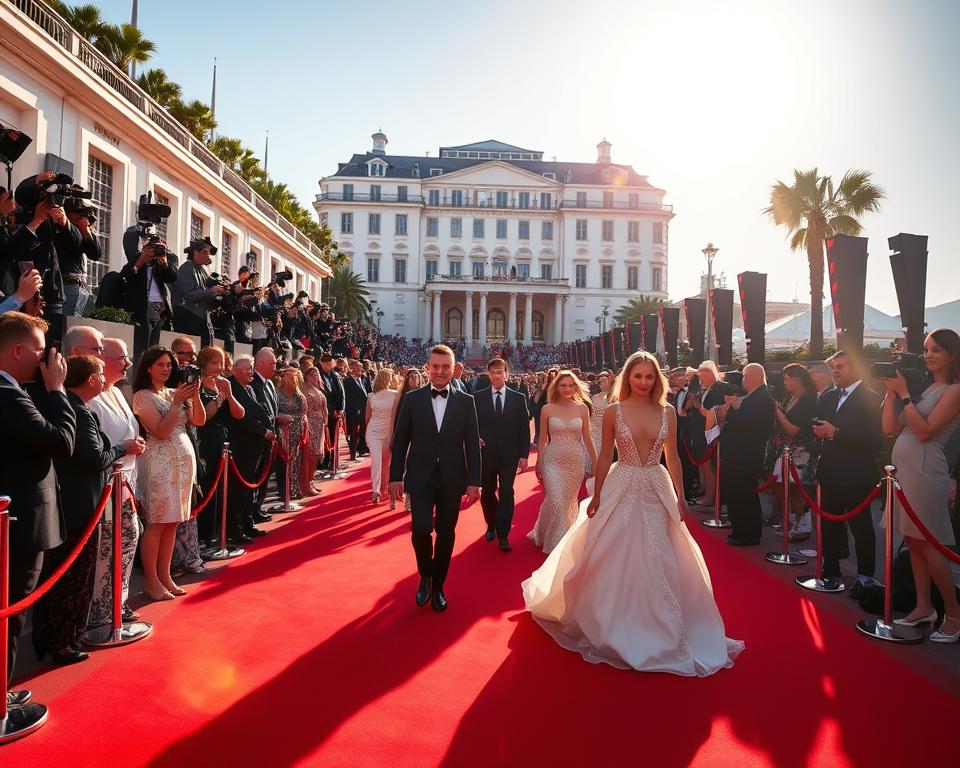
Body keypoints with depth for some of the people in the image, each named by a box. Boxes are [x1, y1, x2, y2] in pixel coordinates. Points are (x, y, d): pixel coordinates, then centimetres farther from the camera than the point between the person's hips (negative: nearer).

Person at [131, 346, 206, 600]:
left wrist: (195, 395, -8)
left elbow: (199, 421, 5)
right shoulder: (143, 396, -5)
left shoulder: (175, 392, 13)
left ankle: (164, 576, 18)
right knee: (157, 523, -2)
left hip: (184, 459, 6)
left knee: (173, 522, 9)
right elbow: (161, 432, -15)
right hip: (160, 462, -6)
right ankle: (151, 581, 8)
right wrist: (177, 402, -17)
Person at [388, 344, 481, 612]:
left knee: (446, 535, 8)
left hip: (452, 479, 1)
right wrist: (396, 477, 0)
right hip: (420, 477, -1)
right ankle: (425, 577, 18)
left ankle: (438, 586, 27)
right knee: (421, 530, -11)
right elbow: (400, 441, 4)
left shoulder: (465, 401, 2)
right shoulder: (412, 399, 1)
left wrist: (473, 481, -2)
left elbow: (472, 444, 2)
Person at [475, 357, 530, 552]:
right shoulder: (478, 397, 2)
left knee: (507, 493, -5)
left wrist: (524, 455, -3)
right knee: (487, 492, 12)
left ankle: (503, 536, 4)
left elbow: (524, 428, 2)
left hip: (509, 455, -1)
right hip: (485, 454, 1)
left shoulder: (518, 398, 2)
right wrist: (475, 438, -12)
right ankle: (491, 526, 35)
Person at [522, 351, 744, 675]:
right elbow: (605, 456, 0)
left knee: (659, 563, 7)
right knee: (614, 560, 6)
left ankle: (658, 625, 25)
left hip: (657, 492, 2)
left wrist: (680, 498, 5)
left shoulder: (668, 412, 0)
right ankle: (614, 624, 27)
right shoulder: (614, 412, -5)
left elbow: (673, 457, 6)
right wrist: (596, 496, -1)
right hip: (621, 490, -2)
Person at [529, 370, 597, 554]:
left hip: (575, 461, 2)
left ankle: (567, 539, 35)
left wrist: (595, 462, 5)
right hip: (552, 461, -2)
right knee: (556, 503, -10)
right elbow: (542, 439, 5)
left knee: (569, 502, 13)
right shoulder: (547, 409, -4)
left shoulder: (582, 408, -1)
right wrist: (538, 463, 9)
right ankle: (556, 544, 6)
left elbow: (587, 438, 5)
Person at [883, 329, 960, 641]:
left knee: (927, 544, -3)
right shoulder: (925, 389, 15)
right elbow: (890, 428, 10)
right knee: (914, 541, 11)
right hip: (904, 470, 8)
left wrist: (904, 394, -16)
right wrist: (891, 392, 4)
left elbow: (925, 431, -18)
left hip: (924, 472, -8)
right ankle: (923, 607, 20)